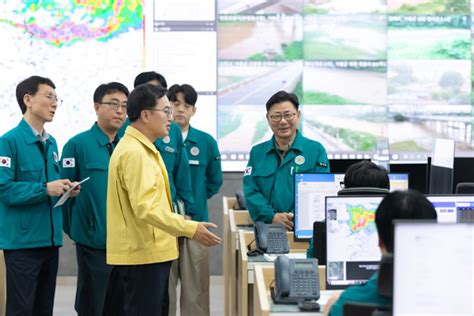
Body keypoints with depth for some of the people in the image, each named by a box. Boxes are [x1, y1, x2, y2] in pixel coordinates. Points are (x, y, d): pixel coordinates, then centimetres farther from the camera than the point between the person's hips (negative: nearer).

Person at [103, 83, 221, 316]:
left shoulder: (141, 148, 15)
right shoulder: (134, 153, -18)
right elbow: (146, 208, -26)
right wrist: (190, 229, -26)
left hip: (148, 251, 11)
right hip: (143, 253, -11)